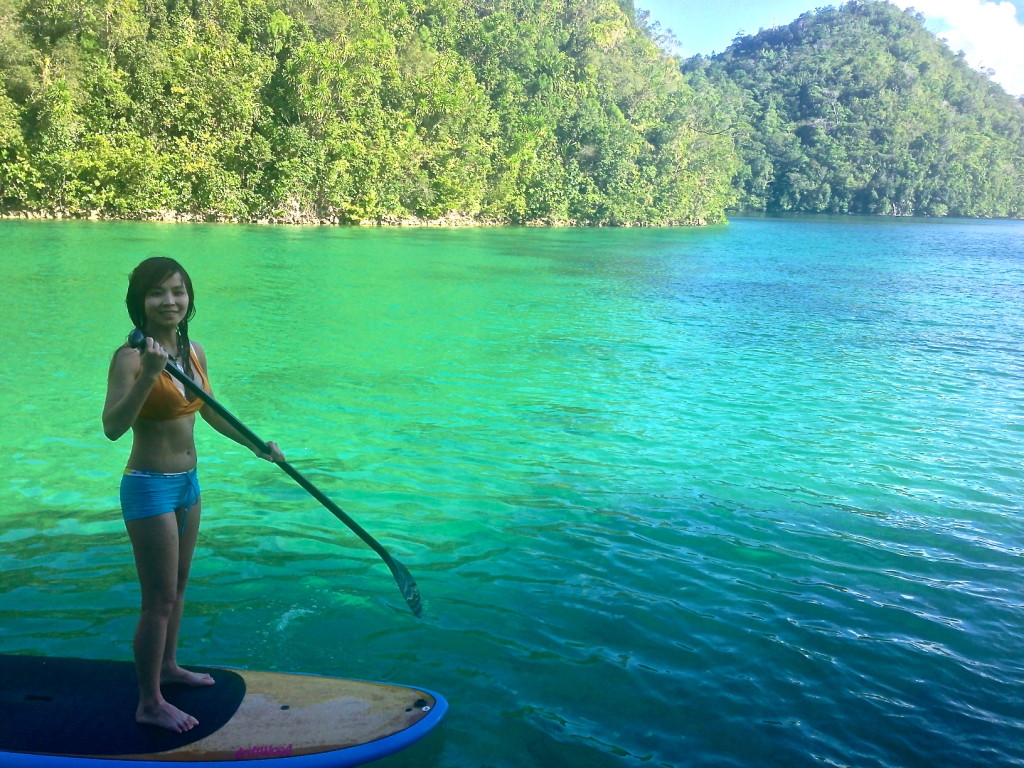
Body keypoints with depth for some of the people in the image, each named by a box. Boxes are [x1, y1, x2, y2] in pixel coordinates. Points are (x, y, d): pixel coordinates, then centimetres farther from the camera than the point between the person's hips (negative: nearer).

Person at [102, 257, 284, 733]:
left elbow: (209, 411, 17)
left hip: (187, 483, 8)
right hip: (150, 488, -8)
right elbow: (112, 427, -31)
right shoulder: (130, 357, -19)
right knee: (160, 599, 1)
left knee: (179, 584, 22)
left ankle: (168, 666, 42)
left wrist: (256, 445, 19)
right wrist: (148, 376, -41)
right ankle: (150, 705, 17)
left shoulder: (193, 351, 3)